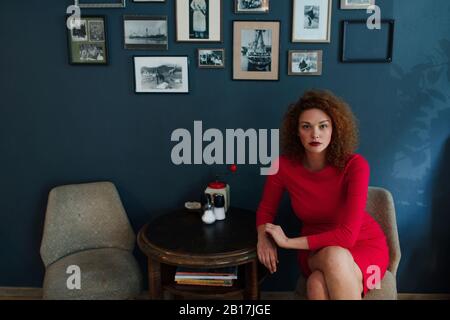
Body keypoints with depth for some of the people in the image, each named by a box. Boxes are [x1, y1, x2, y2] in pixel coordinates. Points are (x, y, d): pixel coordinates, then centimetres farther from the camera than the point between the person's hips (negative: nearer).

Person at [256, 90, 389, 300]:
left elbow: (347, 235, -27)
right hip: (316, 251, 1)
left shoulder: (355, 165, -23)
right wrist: (264, 237, -20)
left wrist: (288, 242, -23)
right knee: (318, 286, -35)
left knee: (336, 258, -37)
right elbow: (266, 209, 2)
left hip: (363, 246, -1)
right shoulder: (284, 165, -14)